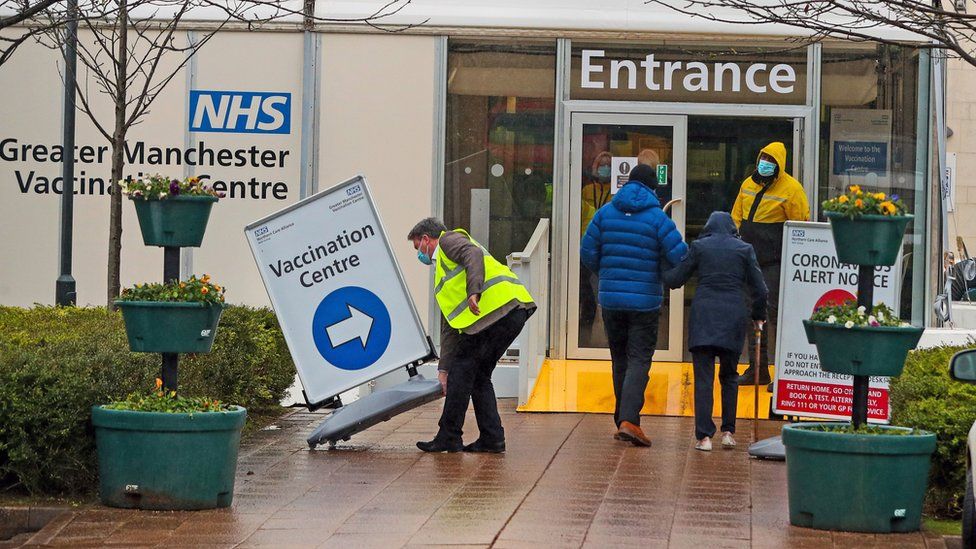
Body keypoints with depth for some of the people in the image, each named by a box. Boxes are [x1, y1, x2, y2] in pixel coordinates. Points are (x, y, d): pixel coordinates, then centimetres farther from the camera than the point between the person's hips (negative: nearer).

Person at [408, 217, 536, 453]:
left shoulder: (449, 240, 9)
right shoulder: (441, 271, 34)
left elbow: (474, 255, -15)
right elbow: (449, 327, 32)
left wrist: (474, 293, -27)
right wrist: (443, 369, 28)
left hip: (497, 307, -9)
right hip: (514, 313, 9)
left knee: (462, 369, -3)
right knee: (478, 375, 15)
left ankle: (449, 437, 1)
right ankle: (492, 439, 12)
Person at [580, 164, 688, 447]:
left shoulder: (606, 212, 3)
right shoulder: (657, 217, -7)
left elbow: (587, 251, 4)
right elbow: (679, 256, -12)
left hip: (610, 298, 4)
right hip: (645, 301, -4)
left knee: (620, 359, 16)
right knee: (639, 360, -4)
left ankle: (623, 418, 20)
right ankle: (629, 420, -20)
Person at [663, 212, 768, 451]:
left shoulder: (699, 247, 4)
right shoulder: (744, 249, 7)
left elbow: (674, 280, 5)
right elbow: (759, 289, 6)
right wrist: (758, 316, 21)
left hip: (703, 317, -1)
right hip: (733, 318, 1)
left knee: (703, 379, -1)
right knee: (729, 376, 16)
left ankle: (704, 436, -7)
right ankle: (728, 432, 12)